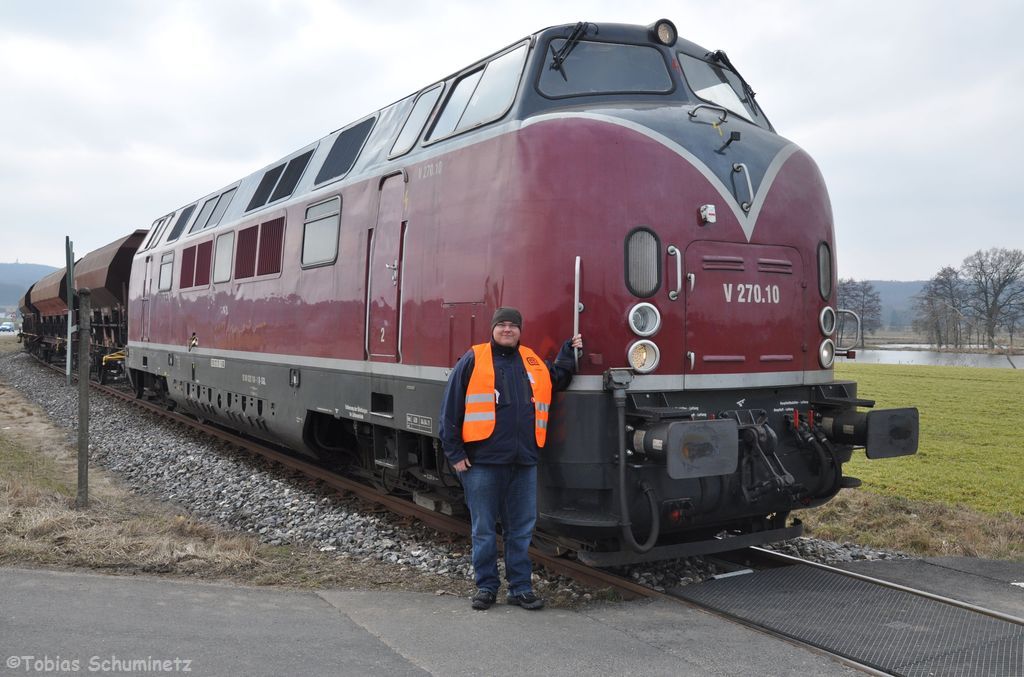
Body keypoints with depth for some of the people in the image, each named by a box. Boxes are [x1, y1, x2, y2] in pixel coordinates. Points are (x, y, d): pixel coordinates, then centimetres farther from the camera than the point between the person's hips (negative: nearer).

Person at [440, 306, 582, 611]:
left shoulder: (534, 362, 12)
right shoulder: (472, 360, -1)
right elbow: (451, 409, -2)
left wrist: (568, 352, 11)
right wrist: (455, 453, -5)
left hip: (524, 461, 4)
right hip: (483, 461, -4)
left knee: (521, 528, 10)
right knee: (484, 528, 7)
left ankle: (521, 587, 22)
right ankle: (486, 586, 21)